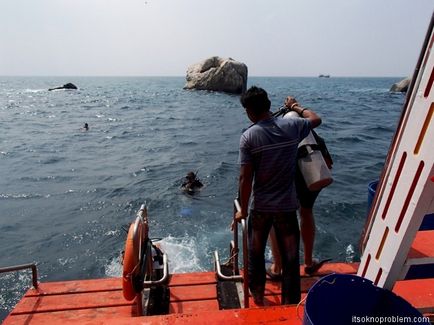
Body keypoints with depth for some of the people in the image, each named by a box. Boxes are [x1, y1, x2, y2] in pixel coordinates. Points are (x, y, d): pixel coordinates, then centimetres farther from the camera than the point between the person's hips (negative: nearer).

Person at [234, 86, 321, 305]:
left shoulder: (248, 137, -14)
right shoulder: (291, 126, -6)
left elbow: (245, 178, -15)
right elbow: (316, 119, 16)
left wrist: (243, 209, -3)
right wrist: (295, 107, 32)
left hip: (259, 207, -1)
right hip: (287, 205, 1)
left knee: (256, 254, 22)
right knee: (290, 258, 15)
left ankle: (257, 296, 43)